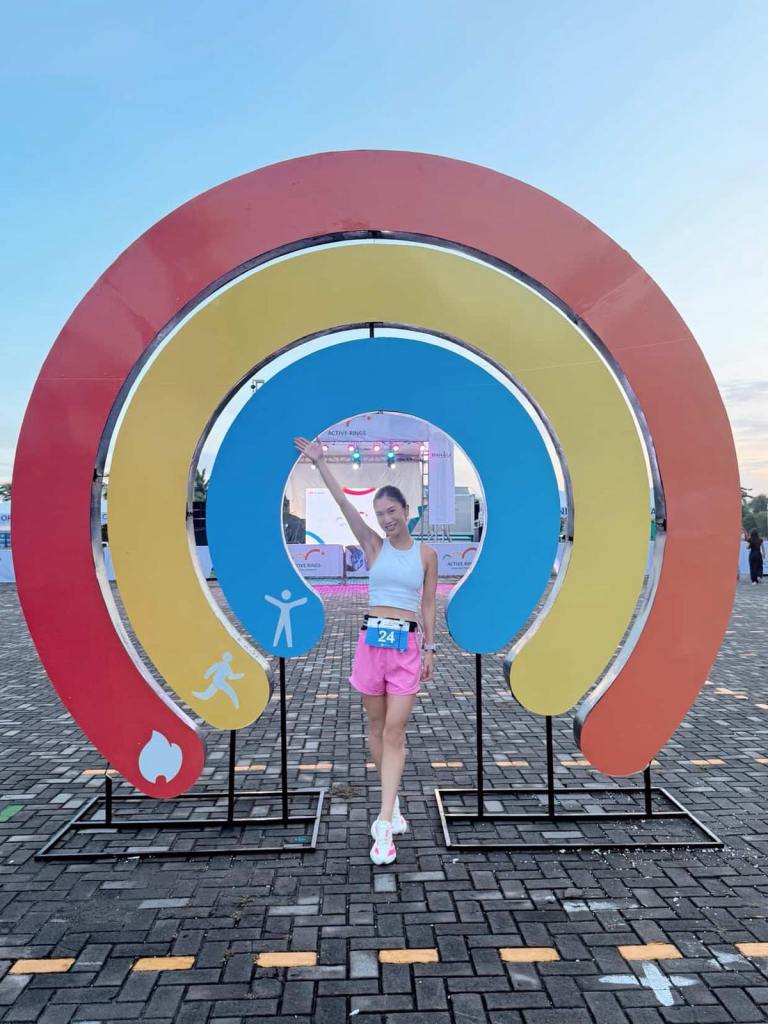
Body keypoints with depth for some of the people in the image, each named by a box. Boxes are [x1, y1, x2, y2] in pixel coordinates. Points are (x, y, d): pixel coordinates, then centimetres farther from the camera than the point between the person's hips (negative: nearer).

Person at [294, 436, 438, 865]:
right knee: (377, 725, 11)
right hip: (372, 640, 2)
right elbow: (343, 502, -2)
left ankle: (384, 825, -4)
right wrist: (320, 462, -6)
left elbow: (428, 604, 7)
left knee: (395, 732, -5)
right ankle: (393, 802, 30)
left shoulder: (427, 553, 4)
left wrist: (430, 649, 4)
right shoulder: (374, 545, 4)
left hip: (407, 645, -1)